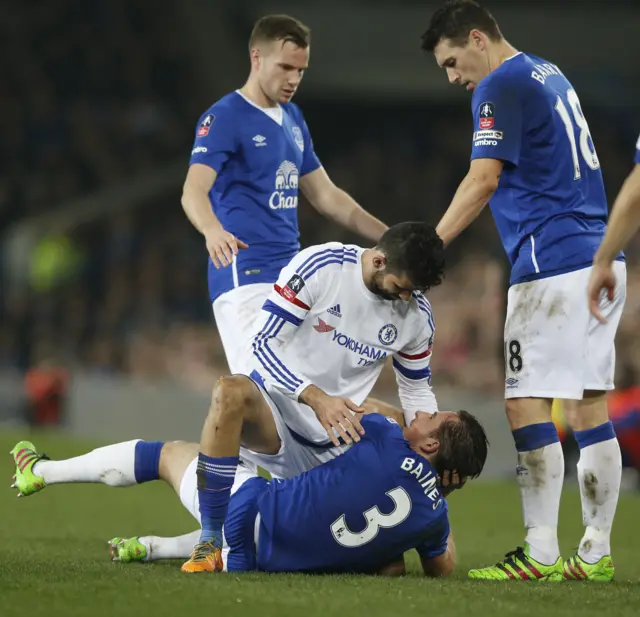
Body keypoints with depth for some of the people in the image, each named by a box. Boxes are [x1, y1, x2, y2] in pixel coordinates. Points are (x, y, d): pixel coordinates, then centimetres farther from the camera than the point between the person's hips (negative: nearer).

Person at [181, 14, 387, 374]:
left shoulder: (293, 118, 16)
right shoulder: (225, 118, -9)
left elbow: (325, 195, 23)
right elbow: (194, 191, -23)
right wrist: (213, 231, -45)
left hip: (292, 275, 8)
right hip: (245, 277, -8)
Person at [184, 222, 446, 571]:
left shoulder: (417, 316, 1)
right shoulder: (319, 266, -14)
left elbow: (416, 391, 15)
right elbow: (265, 342, -17)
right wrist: (316, 398, -30)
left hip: (332, 444, 5)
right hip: (275, 403, -4)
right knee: (231, 392, -41)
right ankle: (210, 542, -31)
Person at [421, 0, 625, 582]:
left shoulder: (502, 87, -8)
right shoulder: (550, 75, 19)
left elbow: (482, 182, -18)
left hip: (553, 265, -9)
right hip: (599, 260, 9)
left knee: (528, 404, -7)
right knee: (590, 405, 8)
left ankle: (542, 556, -10)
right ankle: (596, 553, 9)